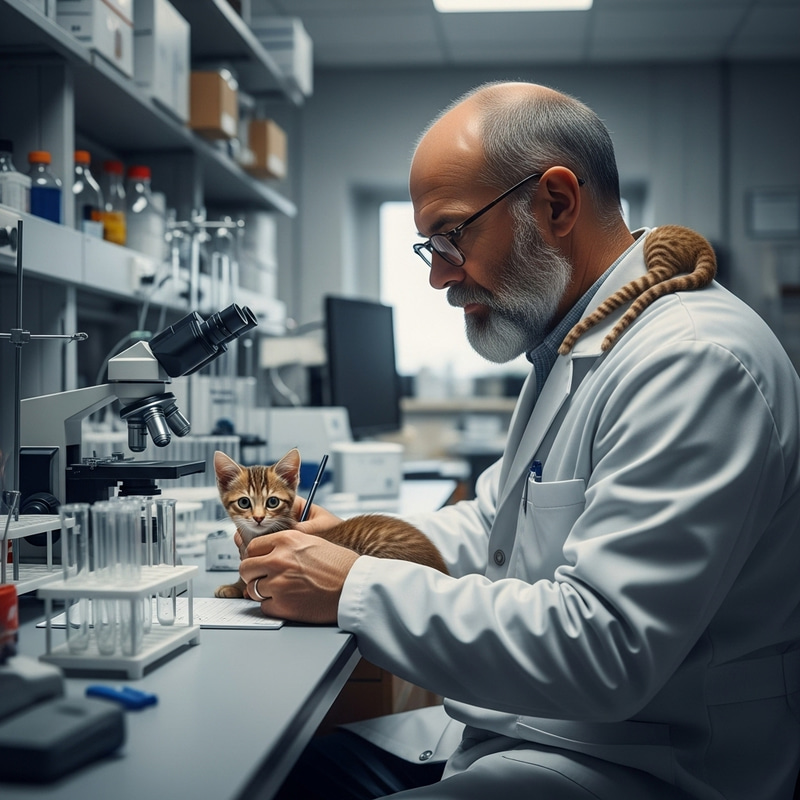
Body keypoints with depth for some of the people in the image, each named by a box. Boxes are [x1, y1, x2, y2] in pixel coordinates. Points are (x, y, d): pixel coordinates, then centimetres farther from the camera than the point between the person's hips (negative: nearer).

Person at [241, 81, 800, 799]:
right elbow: (491, 524, 23)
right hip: (510, 727, 9)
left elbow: (598, 647, -29)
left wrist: (354, 588, -22)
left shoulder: (697, 362, -22)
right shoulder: (567, 347, 13)